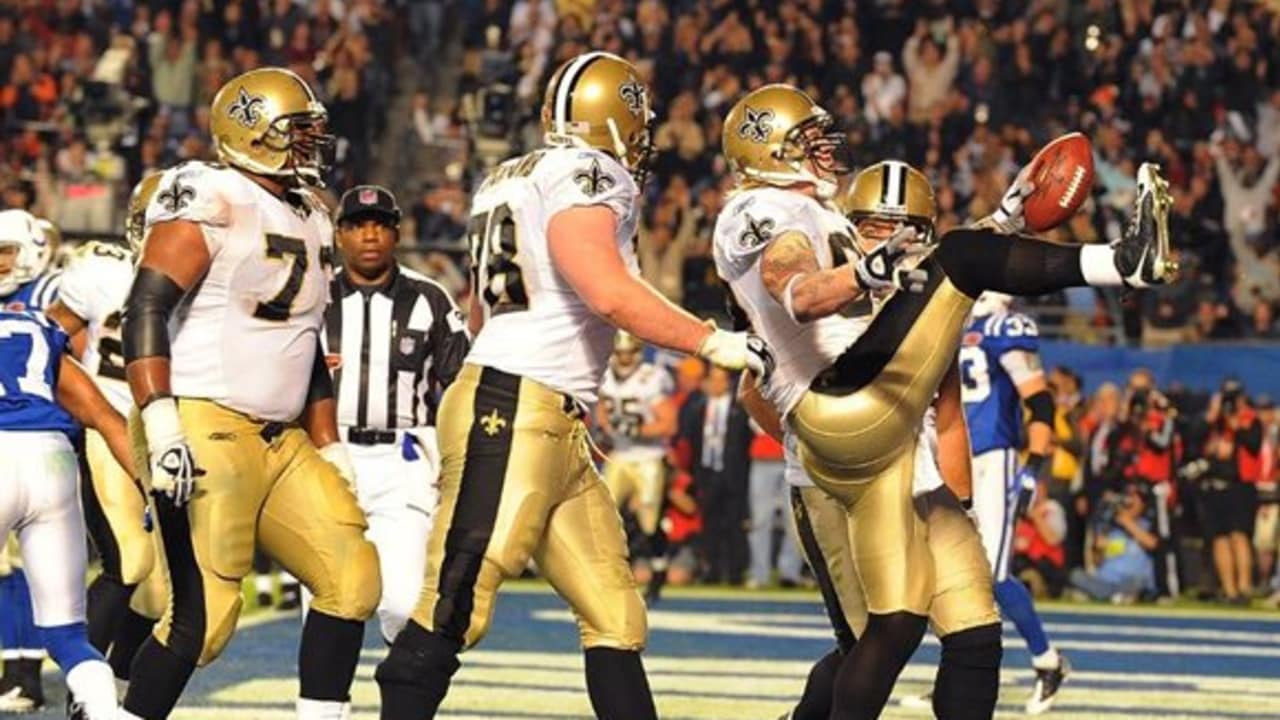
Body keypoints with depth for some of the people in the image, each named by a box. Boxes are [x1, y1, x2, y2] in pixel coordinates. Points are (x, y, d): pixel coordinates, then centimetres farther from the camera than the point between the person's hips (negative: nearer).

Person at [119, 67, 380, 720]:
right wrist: (161, 427, -27)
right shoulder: (212, 205, -10)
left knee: (351, 576, 2)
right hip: (205, 428, -9)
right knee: (203, 615, -13)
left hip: (280, 440, 9)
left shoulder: (311, 221, 18)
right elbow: (147, 308, -18)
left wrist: (330, 451, 21)